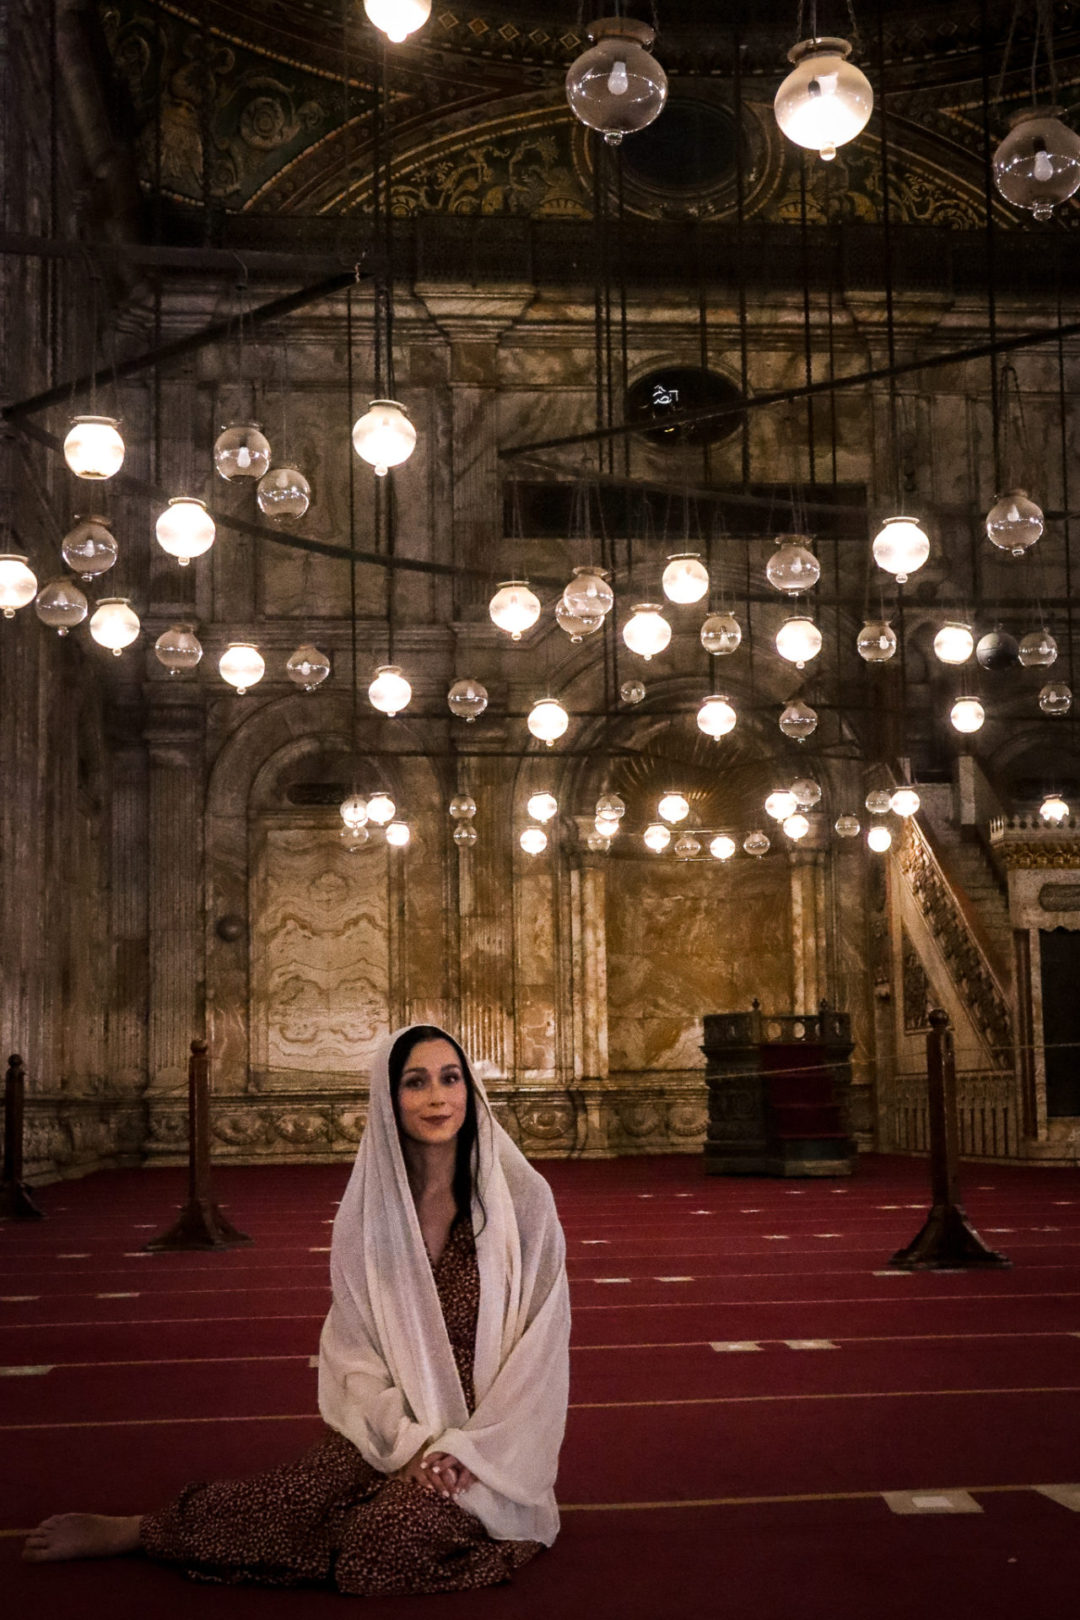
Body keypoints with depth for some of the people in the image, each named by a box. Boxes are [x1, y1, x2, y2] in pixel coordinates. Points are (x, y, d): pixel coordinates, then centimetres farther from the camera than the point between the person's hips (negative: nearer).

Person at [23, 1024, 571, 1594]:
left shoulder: (521, 1198, -9)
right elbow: (356, 1351, -1)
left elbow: (540, 1345, -8)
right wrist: (411, 1442, -15)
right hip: (394, 1424, 2)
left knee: (397, 1531, -32)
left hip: (491, 1436, -2)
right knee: (298, 1500, -25)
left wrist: (467, 1448, -15)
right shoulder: (368, 1207, -1)